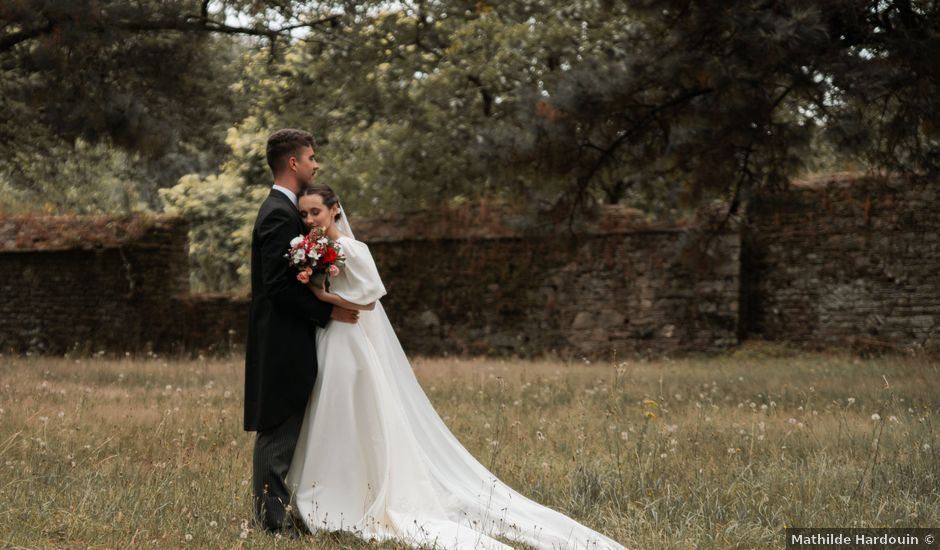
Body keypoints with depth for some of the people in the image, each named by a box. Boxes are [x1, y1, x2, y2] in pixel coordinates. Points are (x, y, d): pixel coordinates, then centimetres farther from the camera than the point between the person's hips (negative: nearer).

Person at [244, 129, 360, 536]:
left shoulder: (282, 210, 17)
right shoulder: (279, 215, -16)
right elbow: (279, 284, -21)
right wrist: (328, 312, -15)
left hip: (285, 340, 11)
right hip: (283, 339, -11)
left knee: (281, 430, 12)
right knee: (278, 429, -7)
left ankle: (272, 511, 17)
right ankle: (273, 518, -4)